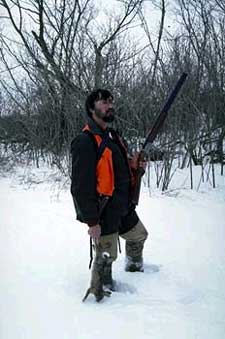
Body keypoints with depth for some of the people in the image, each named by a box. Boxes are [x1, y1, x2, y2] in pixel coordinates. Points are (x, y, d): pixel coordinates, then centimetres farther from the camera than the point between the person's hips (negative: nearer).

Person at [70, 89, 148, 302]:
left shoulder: (112, 136, 10)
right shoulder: (85, 141, -20)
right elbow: (81, 186, -24)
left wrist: (132, 165, -1)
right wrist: (92, 222, -24)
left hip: (123, 208, 9)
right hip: (103, 214, -9)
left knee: (139, 236, 27)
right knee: (106, 257, 1)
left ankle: (134, 269, 52)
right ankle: (99, 293, 20)